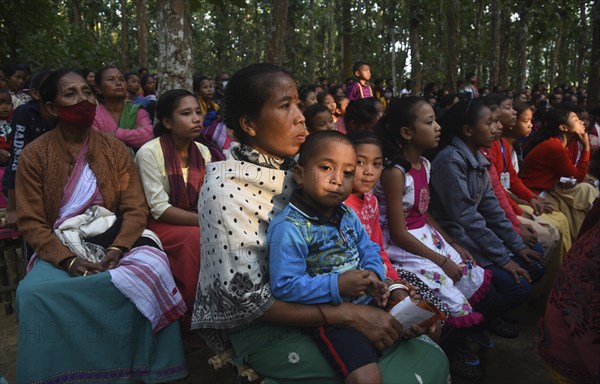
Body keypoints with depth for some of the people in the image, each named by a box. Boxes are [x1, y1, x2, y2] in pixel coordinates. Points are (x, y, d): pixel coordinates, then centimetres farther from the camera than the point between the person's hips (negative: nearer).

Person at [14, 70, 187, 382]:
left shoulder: (115, 149, 5)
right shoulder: (34, 155, 1)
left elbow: (136, 209, 0)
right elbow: (31, 222, -3)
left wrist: (117, 249, -18)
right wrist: (68, 260, -18)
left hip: (114, 237, 1)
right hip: (61, 245, 0)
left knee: (152, 270, -29)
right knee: (34, 292, -31)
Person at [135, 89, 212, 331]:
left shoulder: (203, 152, 4)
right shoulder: (149, 152, -13)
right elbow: (159, 209, -17)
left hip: (194, 222, 5)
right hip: (160, 226, -5)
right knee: (198, 239, -32)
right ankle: (190, 321, -15)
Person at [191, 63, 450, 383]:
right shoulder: (226, 188, -19)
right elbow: (246, 298, -20)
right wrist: (349, 314, -23)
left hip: (317, 302, 6)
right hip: (261, 324, -6)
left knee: (430, 357, -5)